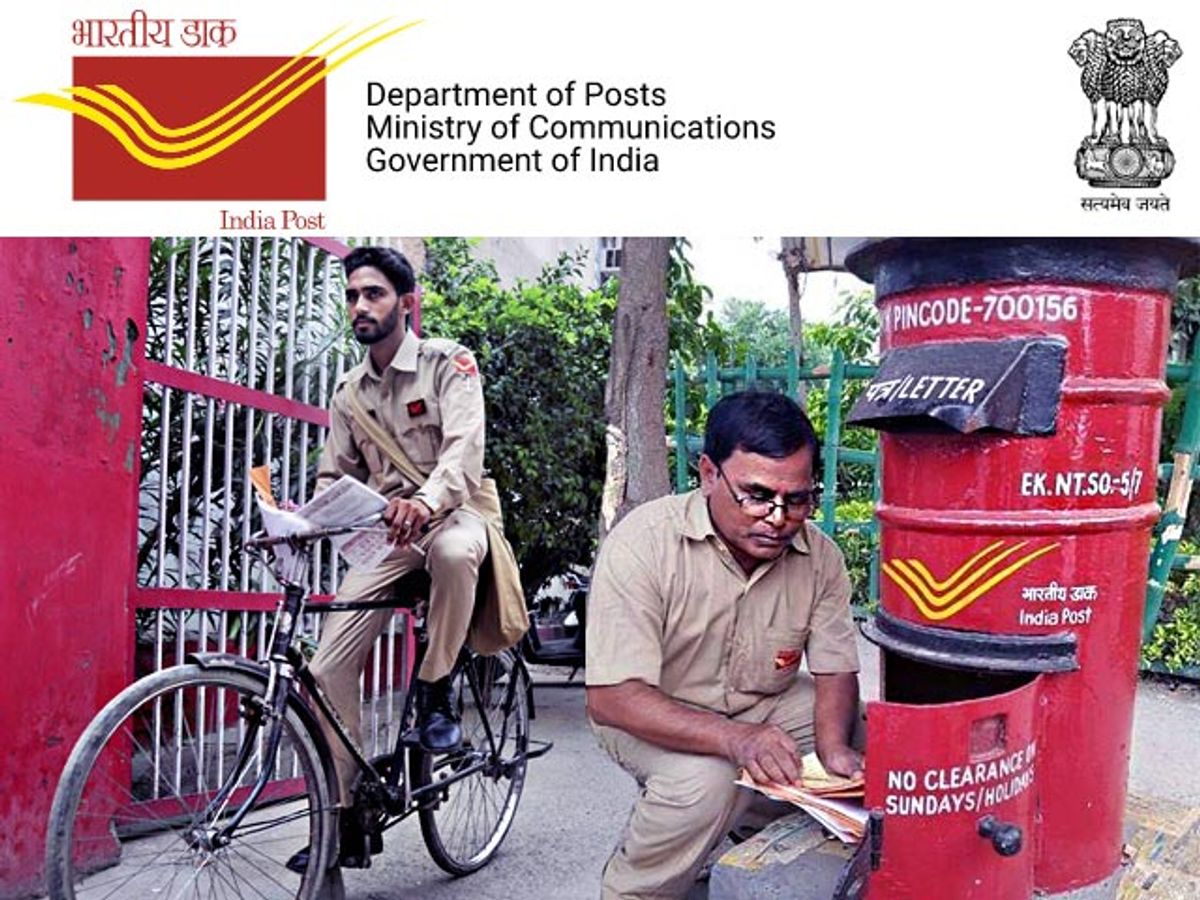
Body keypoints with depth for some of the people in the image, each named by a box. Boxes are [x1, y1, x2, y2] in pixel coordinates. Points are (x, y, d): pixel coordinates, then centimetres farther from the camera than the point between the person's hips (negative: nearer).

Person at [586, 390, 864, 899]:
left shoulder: (819, 556, -12)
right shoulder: (642, 543, -27)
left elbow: (836, 671, -3)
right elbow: (611, 698, -30)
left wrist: (834, 747, -26)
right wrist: (736, 738, -42)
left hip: (768, 706, 5)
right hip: (655, 718, -5)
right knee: (706, 780, -33)